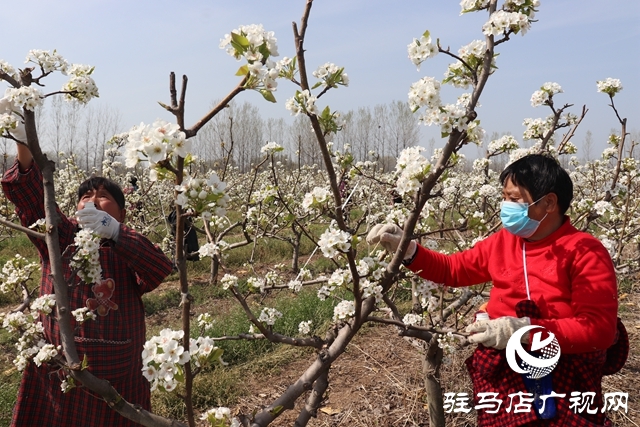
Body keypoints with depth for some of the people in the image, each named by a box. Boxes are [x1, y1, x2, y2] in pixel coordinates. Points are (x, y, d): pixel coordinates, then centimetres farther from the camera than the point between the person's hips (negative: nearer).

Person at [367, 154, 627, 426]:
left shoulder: (586, 253, -10)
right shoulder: (501, 243, 4)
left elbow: (600, 329, -18)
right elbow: (452, 269, 15)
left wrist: (526, 330, -29)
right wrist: (405, 248, 1)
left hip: (566, 377, -3)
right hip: (501, 370, 4)